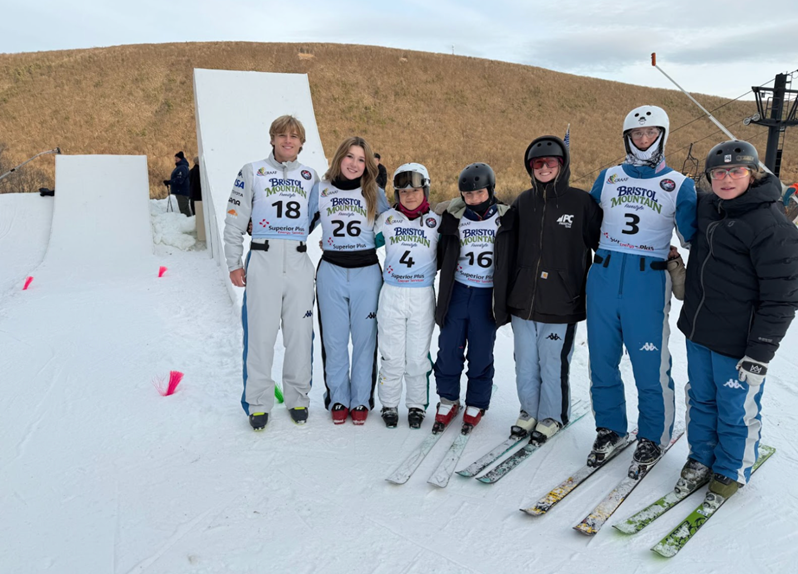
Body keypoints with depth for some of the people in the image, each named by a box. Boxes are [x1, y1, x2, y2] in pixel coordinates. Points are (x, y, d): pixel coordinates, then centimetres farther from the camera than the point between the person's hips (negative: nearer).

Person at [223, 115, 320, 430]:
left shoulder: (310, 176, 14)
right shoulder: (252, 172, 6)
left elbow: (317, 216, 23)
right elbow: (234, 220, 5)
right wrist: (234, 263, 1)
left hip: (299, 263, 3)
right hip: (263, 262, -2)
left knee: (300, 333, 5)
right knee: (260, 333, -1)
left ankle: (297, 399, 21)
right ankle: (258, 403, 13)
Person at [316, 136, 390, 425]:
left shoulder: (375, 194, 3)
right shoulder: (321, 190, 3)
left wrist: (366, 245, 1)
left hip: (367, 272, 0)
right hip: (331, 272, 1)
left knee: (364, 338, 5)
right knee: (334, 338, 6)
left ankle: (362, 400, 19)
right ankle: (338, 399, 21)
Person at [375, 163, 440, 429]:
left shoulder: (436, 222, 3)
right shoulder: (386, 219, 4)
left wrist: (430, 269, 0)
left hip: (422, 297, 0)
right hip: (391, 296, 0)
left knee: (417, 357, 5)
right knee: (392, 355, 4)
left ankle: (417, 405, 23)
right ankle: (389, 404, 21)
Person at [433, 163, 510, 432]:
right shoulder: (453, 217, 0)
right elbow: (441, 253, 8)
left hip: (487, 295, -1)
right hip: (456, 291, 1)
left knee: (481, 353, 6)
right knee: (449, 348, 5)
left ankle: (476, 405, 24)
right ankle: (448, 400, 24)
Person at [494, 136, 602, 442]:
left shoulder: (581, 202, -5)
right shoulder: (523, 202, 7)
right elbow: (506, 251, 10)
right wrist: (502, 299, 8)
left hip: (560, 305, -4)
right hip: (523, 302, 4)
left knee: (552, 365, 8)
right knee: (525, 365, 14)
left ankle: (551, 416, 30)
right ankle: (529, 411, 35)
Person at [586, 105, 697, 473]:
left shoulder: (678, 185, 6)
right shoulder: (609, 177, 12)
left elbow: (691, 236, 8)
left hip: (648, 282, -2)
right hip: (603, 277, 3)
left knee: (649, 365, -1)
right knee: (602, 359, 8)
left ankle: (653, 437, 20)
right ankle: (610, 429, 25)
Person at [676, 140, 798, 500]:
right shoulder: (707, 207, 3)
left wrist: (761, 353, -17)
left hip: (738, 343, -6)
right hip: (698, 333, 6)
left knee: (735, 409, 9)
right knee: (700, 399, 19)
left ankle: (732, 470, 32)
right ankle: (701, 457, 38)